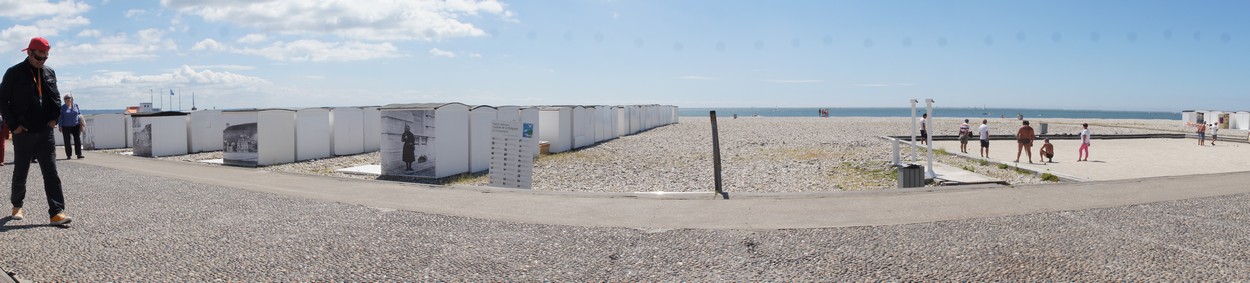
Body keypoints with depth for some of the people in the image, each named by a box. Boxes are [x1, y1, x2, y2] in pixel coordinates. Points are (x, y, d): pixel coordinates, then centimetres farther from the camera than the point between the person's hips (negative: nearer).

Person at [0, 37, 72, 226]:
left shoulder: (49, 73, 8)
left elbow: (56, 98, 17)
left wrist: (54, 118, 4)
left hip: (45, 132, 3)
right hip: (23, 133, -2)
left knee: (51, 172, -4)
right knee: (20, 172, 11)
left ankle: (57, 212, -9)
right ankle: (17, 206, 31)